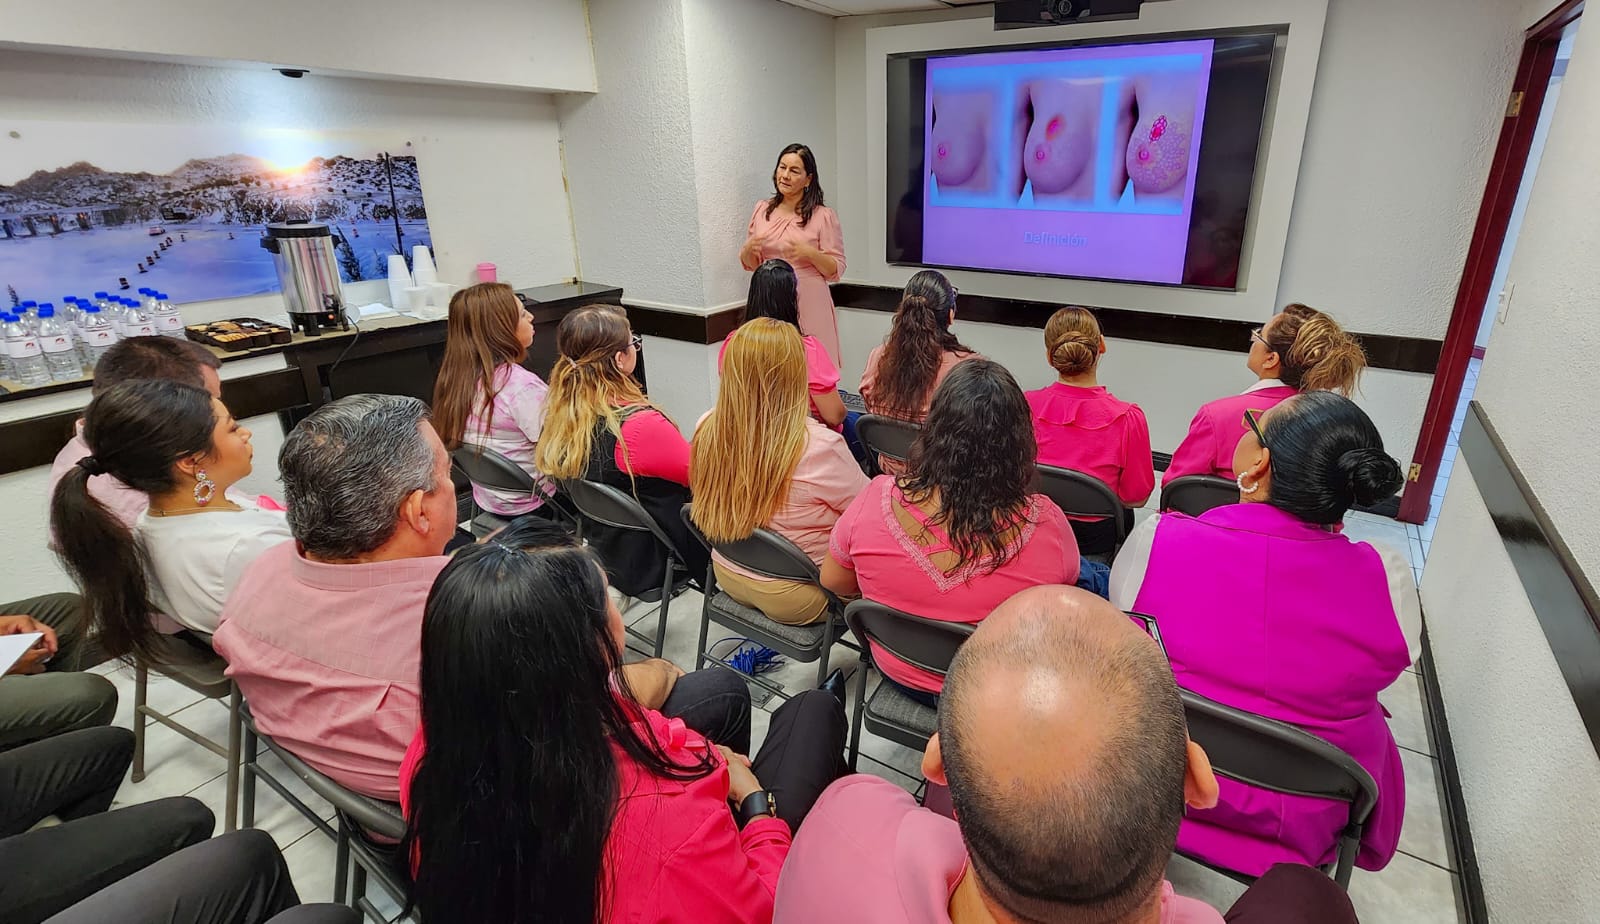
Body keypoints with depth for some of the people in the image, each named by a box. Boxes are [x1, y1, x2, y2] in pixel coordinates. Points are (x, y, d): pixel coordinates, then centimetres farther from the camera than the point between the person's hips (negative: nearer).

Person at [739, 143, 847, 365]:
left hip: (808, 304, -3)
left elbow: (836, 270, -3)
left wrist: (809, 252, -19)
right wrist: (749, 250, -6)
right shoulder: (761, 210, 9)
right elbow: (749, 264, 16)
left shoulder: (823, 216, -2)